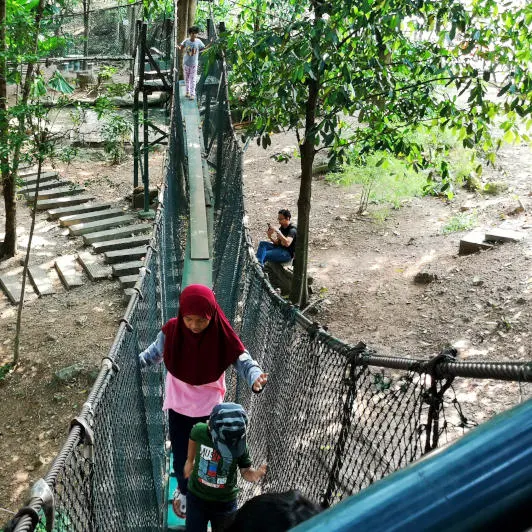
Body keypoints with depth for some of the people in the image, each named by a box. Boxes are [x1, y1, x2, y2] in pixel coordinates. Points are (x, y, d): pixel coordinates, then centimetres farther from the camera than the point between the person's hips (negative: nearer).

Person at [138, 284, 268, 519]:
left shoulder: (221, 336, -25)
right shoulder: (171, 330, -19)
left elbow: (243, 360, -24)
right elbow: (156, 352, 1)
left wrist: (255, 377, -45)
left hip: (209, 409, -1)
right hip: (178, 406, 1)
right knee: (180, 453, 18)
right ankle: (183, 490, 47)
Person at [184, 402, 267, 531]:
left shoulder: (240, 445, -23)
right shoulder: (200, 431, -23)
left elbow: (245, 471, -11)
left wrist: (255, 474, -34)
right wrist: (190, 460, 15)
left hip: (225, 502, 0)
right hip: (197, 497, 0)